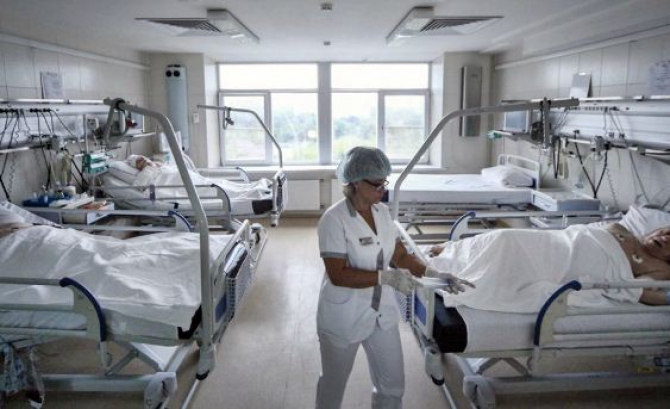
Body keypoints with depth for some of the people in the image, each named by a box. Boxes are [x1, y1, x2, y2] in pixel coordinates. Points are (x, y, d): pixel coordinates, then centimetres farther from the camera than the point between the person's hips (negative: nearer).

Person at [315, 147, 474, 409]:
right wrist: (385, 277, -31)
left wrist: (432, 274, -9)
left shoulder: (382, 212, -1)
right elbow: (337, 275, -25)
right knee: (334, 383, 17)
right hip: (344, 317, -6)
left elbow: (400, 255, 4)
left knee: (392, 383, 16)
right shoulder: (334, 220, -22)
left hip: (382, 312, 6)